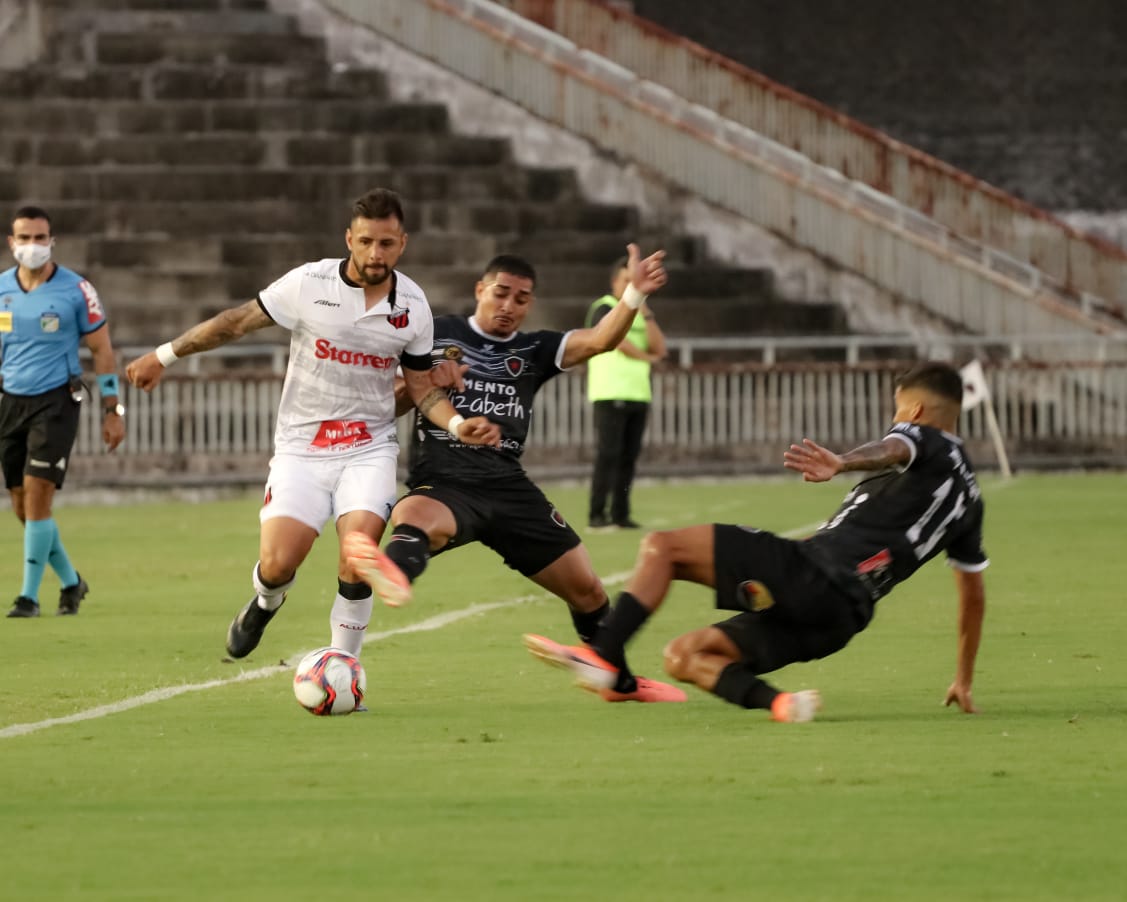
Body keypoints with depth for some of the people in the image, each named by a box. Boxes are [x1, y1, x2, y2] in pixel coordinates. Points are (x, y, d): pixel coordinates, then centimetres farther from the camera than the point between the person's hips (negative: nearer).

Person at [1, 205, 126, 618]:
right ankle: (70, 581, 25)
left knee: (37, 498, -14)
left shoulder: (75, 290, -6)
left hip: (57, 401, -5)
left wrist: (112, 410, -3)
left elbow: (102, 349, -1)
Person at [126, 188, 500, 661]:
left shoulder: (413, 306, -1)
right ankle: (265, 604, 26)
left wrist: (458, 424, -11)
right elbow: (236, 321, 0)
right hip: (301, 448, -1)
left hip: (368, 449, 1)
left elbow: (422, 387, 8)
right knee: (278, 564, -13)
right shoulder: (309, 284, -10)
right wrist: (164, 356, 3)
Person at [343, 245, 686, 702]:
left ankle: (620, 681, 30)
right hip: (443, 483, -4)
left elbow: (599, 340, -1)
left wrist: (634, 294, -19)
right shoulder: (436, 336, 11)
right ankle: (393, 574, -78)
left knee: (585, 586, 5)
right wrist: (425, 385, -8)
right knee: (414, 513, -42)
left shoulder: (533, 351, 16)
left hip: (508, 487, 4)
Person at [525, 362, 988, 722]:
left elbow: (890, 451, -22)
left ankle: (602, 656, -18)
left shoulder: (923, 438, 5)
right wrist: (964, 680, 41)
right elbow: (974, 593, 32)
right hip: (841, 619, 8)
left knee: (661, 546, -1)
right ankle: (780, 703, -11)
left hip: (810, 571, -8)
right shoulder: (968, 497, 28)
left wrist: (842, 463, -45)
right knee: (683, 656, 13)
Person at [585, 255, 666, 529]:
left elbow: (660, 349, 6)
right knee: (607, 454, -11)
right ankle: (596, 514, -11)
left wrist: (645, 312, 0)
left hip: (639, 394, 6)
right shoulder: (604, 309, -2)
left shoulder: (640, 313, 19)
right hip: (610, 394, -6)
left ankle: (620, 514, 5)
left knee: (628, 457, 2)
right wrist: (647, 357, 2)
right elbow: (620, 343, -15)